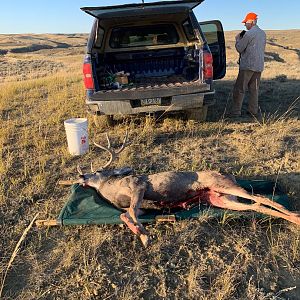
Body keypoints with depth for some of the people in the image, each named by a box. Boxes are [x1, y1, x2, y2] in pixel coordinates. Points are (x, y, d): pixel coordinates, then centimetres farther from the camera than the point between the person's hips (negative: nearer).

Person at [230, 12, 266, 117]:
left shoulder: (249, 34, -11)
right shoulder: (263, 33, 14)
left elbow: (239, 48, -10)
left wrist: (238, 39, 10)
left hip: (248, 66, -8)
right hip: (259, 66, 8)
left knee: (239, 89, -3)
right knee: (254, 89, 11)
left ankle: (235, 112, -3)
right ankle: (253, 111, 12)